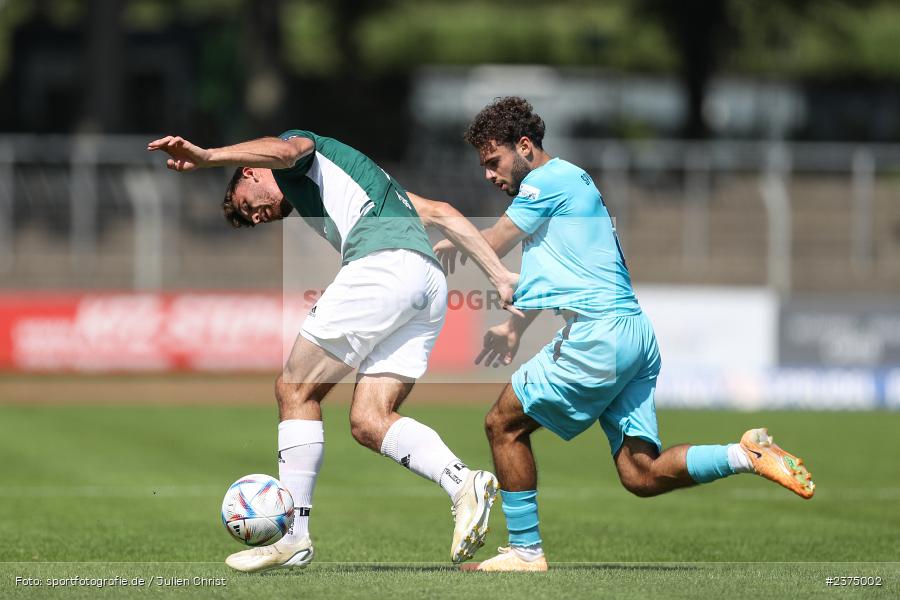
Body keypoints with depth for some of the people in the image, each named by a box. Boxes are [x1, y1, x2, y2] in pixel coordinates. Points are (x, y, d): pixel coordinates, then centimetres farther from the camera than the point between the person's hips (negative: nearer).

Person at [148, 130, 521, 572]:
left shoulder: (310, 159, 17)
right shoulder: (355, 179, 38)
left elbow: (284, 151, -10)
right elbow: (440, 213, 30)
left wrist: (206, 156, -25)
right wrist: (500, 276, 23)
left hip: (382, 262, -9)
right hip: (430, 281, 9)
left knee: (296, 389, 0)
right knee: (367, 421, 3)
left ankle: (293, 538, -2)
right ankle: (464, 483, -18)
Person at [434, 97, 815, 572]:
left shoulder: (547, 180, -4)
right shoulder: (569, 180, 25)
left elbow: (488, 248, -3)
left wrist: (452, 243, 17)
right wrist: (514, 328, 32)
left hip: (599, 336, -9)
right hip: (636, 335, 9)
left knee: (503, 424, 3)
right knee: (642, 475, 2)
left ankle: (525, 551, 4)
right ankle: (748, 455, -10)